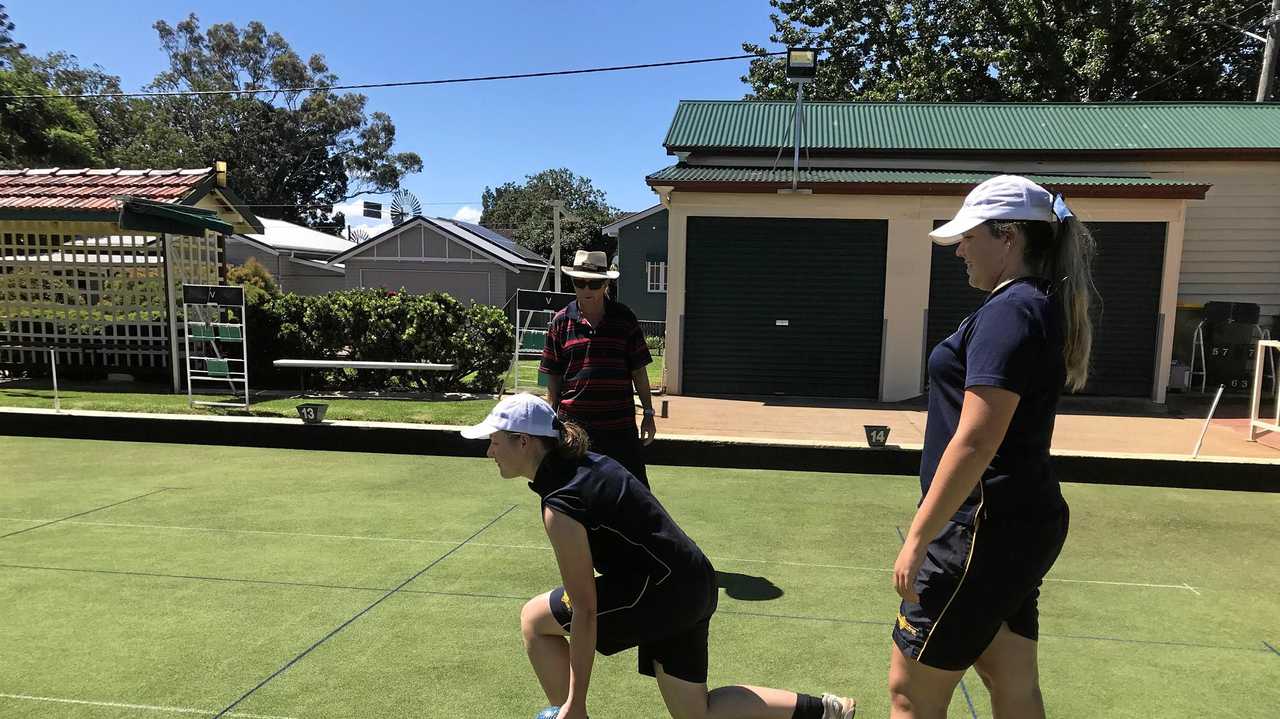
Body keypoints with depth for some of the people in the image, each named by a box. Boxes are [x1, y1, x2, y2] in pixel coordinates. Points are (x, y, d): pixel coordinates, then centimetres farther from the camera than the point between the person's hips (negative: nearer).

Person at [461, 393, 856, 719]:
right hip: (695, 585, 9)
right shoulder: (588, 461, 6)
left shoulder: (560, 504, -20)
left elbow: (585, 611, -18)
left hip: (661, 590, -9)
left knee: (535, 620, 3)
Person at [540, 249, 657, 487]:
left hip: (620, 424, 0)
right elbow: (553, 378, 6)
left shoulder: (624, 318, 1)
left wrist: (648, 413, 5)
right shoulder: (561, 321, 1)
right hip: (573, 423, 1)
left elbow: (638, 370, 6)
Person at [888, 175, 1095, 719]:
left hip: (987, 528, -10)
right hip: (1024, 520, 10)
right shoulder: (1044, 307, 13)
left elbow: (975, 442, -25)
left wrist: (917, 539, -21)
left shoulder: (1009, 311, -18)